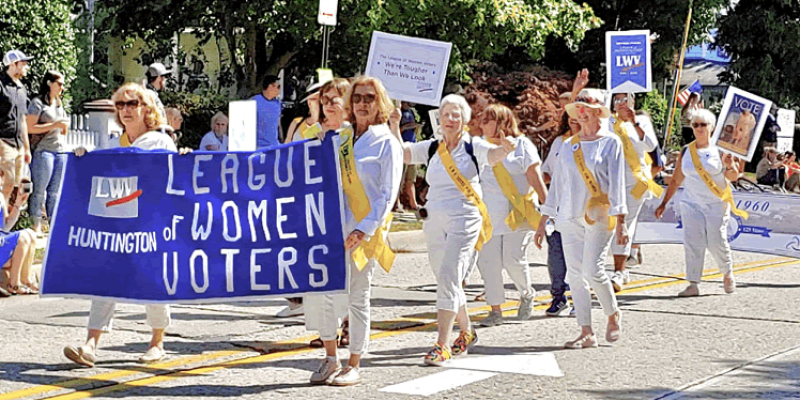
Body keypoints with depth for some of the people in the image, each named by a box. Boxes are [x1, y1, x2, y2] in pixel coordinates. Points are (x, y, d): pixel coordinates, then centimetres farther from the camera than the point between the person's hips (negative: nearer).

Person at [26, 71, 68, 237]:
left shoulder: (58, 104, 20)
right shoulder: (38, 103, -4)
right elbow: (30, 128, -13)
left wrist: (65, 126, 5)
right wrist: (54, 125, -15)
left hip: (60, 150, 7)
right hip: (43, 150, -7)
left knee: (55, 191, 6)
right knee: (40, 190, -6)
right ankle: (36, 226, -3)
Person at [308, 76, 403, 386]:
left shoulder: (386, 143, -2)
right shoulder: (341, 138, 14)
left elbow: (388, 194, -8)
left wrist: (364, 230, -17)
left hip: (366, 228, -5)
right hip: (335, 223, 5)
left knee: (357, 296, 0)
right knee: (325, 290, 0)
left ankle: (354, 366, 10)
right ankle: (330, 357, 15)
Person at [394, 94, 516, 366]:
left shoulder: (473, 146, -1)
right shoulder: (431, 148, 11)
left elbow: (492, 154, -20)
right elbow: (401, 153, 4)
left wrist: (504, 150, -43)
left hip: (464, 219, -5)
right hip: (434, 220, 5)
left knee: (448, 277, -16)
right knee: (447, 280, 12)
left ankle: (443, 344, -18)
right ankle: (467, 333, 33)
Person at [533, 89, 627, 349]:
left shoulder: (611, 142, 2)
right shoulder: (568, 146, 14)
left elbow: (616, 182, -3)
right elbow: (557, 184, 17)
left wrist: (620, 220, -11)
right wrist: (543, 221, 14)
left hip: (599, 215, -5)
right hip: (570, 217, 5)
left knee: (592, 269, -14)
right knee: (574, 273, -1)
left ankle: (613, 314, 12)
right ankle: (586, 333, 3)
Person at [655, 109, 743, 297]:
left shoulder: (719, 149, 0)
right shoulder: (686, 151, 9)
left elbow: (733, 177, 1)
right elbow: (676, 180, 15)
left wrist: (730, 166, -21)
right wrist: (664, 203, 12)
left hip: (717, 204, -3)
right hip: (692, 203, 3)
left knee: (716, 242, -4)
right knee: (692, 242, -7)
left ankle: (728, 273, 24)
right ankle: (693, 285, -5)